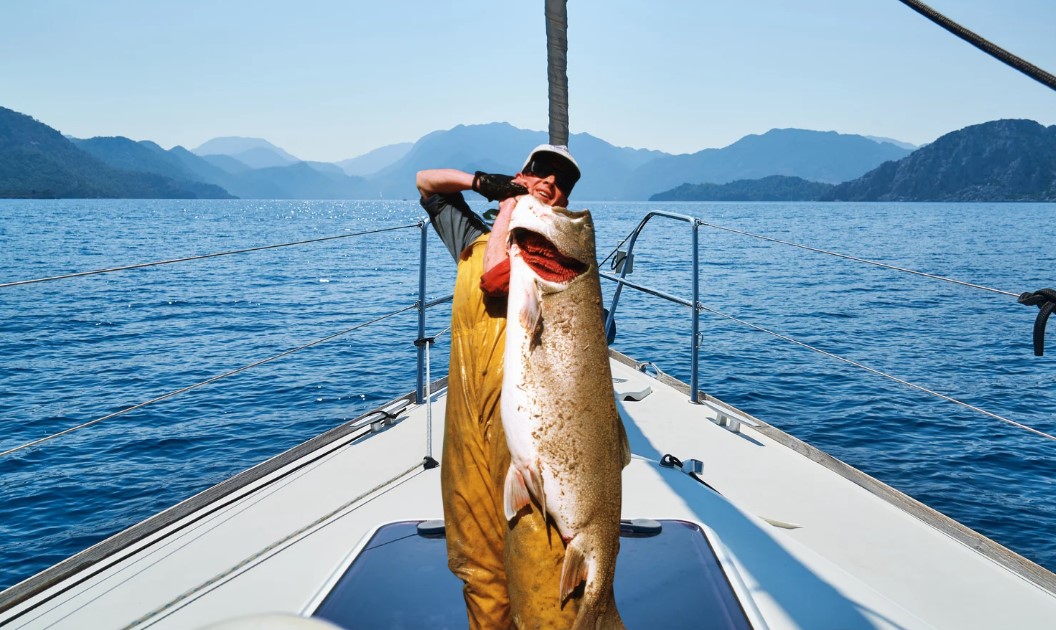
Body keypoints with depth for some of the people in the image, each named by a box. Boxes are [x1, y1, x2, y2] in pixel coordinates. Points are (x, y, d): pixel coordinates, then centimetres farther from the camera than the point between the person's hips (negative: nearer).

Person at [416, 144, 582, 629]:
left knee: (535, 549, -10)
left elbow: (497, 279, -14)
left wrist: (510, 207, 0)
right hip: (469, 410, 6)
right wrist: (483, 182, 16)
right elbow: (426, 182, 35)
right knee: (477, 558, 11)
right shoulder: (476, 238, 22)